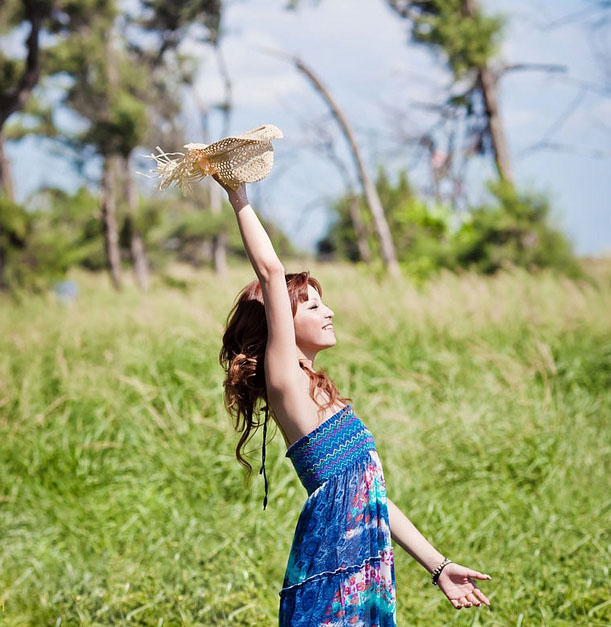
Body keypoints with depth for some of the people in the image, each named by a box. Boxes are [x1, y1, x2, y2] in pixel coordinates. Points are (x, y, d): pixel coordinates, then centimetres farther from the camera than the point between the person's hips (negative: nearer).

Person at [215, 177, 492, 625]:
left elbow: (369, 494, 21)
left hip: (367, 566, 8)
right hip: (334, 562, -8)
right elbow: (271, 272, -13)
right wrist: (240, 201, -4)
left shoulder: (318, 392, 20)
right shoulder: (285, 380, -4)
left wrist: (438, 566, 20)